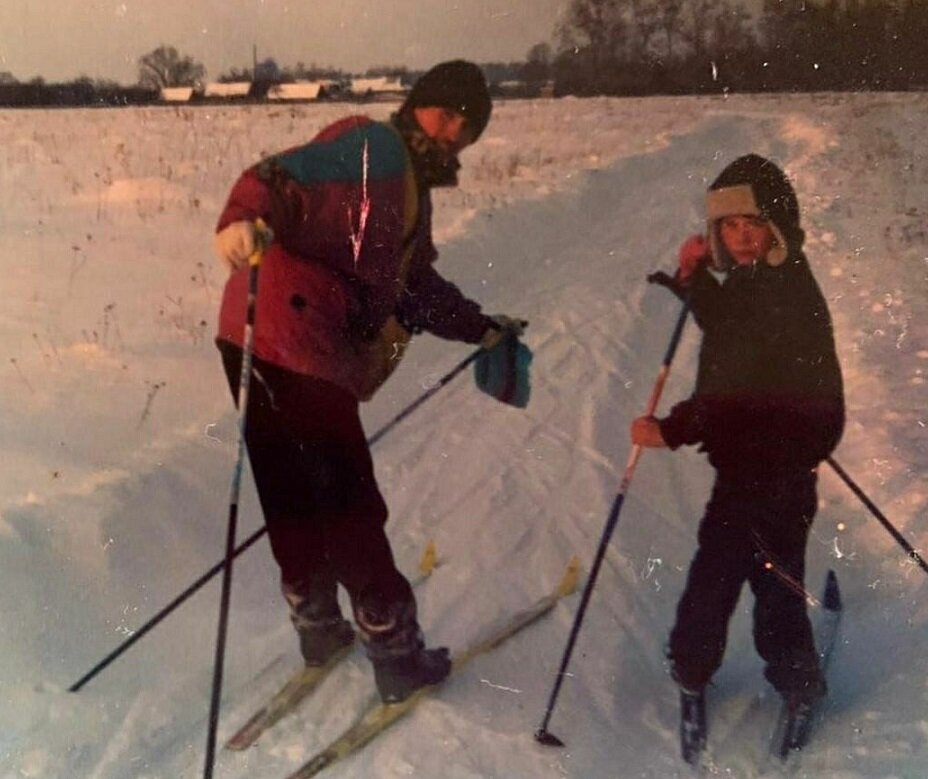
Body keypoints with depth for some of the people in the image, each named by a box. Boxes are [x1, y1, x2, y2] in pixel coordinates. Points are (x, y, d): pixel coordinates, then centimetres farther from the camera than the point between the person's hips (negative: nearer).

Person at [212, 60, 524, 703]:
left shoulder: (411, 189, 23)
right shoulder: (375, 148, -6)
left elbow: (416, 288, 31)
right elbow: (281, 178, -21)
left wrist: (482, 329, 37)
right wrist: (245, 217, -41)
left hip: (308, 357, 10)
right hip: (292, 349, -10)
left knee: (295, 499, 20)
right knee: (350, 507, 1)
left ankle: (319, 627, 37)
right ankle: (396, 651, 14)